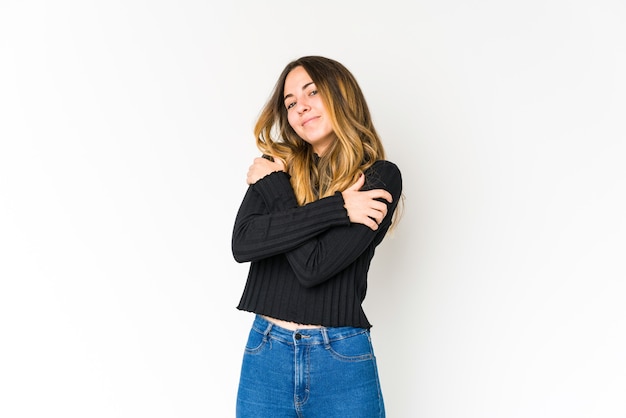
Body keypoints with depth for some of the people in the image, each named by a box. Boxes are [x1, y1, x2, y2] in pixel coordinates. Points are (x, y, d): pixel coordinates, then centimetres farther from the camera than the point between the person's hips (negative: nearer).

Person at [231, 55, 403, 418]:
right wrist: (336, 207, -16)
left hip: (342, 360, -3)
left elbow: (314, 266, -16)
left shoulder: (380, 177, -6)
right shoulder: (278, 167, 5)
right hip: (266, 353, 3)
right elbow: (242, 244, -11)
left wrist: (275, 186, -7)